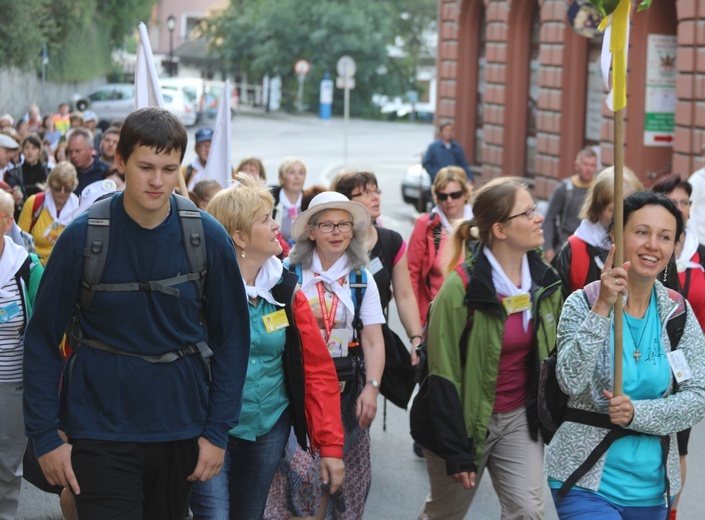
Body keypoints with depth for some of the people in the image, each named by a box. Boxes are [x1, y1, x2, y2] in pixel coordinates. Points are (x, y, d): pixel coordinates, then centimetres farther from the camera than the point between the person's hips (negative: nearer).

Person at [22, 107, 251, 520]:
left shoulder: (209, 237, -5)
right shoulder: (83, 237, -9)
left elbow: (232, 337, 1)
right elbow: (42, 340, -4)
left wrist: (217, 431, -3)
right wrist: (45, 435, -7)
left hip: (181, 431, 2)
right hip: (102, 434, -2)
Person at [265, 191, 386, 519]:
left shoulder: (362, 279, 5)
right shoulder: (291, 273, -2)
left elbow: (373, 341, -1)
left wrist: (371, 388, -11)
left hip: (345, 387, 2)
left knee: (343, 472, 5)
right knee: (301, 467, -11)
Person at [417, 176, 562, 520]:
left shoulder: (545, 281, -3)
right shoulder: (461, 289, -20)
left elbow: (552, 356, 8)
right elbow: (443, 377, -18)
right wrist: (455, 453, -18)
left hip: (520, 418, 4)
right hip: (467, 418, -4)